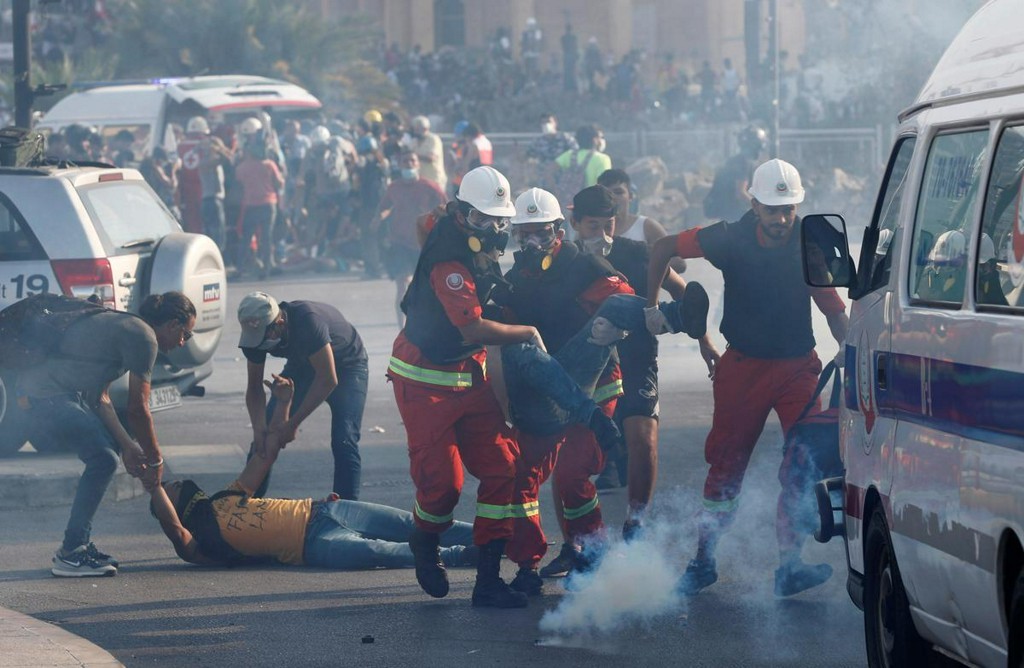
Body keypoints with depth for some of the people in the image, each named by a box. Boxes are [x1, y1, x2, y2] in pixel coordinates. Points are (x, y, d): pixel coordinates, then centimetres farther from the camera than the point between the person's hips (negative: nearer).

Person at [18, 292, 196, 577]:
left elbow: (100, 397, 22)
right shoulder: (144, 338, -8)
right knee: (104, 459, -13)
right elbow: (138, 410, -6)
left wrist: (127, 445, 16)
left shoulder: (126, 326, 23)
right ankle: (70, 554, -11)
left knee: (105, 454, 15)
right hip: (47, 394, -11)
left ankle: (78, 545, 17)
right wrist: (155, 460, 5)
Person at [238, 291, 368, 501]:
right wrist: (259, 428, -29)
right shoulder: (255, 333, -22)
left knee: (344, 442, -21)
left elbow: (328, 380, -36)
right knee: (264, 436, -5)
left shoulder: (308, 320, -41)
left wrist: (292, 424, -34)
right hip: (302, 364, 5)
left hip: (346, 364, -5)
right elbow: (254, 387, -11)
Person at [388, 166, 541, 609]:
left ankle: (488, 580, 1)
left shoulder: (479, 251, 6)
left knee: (501, 468, -2)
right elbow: (473, 328, -30)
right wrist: (529, 335, -17)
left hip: (468, 375, 9)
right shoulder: (448, 260, -23)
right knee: (442, 481, -8)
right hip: (427, 383, -9)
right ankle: (425, 544, 27)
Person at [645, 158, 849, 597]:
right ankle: (703, 561, 19)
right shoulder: (731, 239, -11)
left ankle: (789, 565, -14)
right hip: (743, 366, 0)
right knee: (727, 463, 6)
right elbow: (664, 248, 1)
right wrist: (651, 305, 3)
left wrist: (846, 347, -23)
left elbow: (833, 308, -6)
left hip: (796, 366, 0)